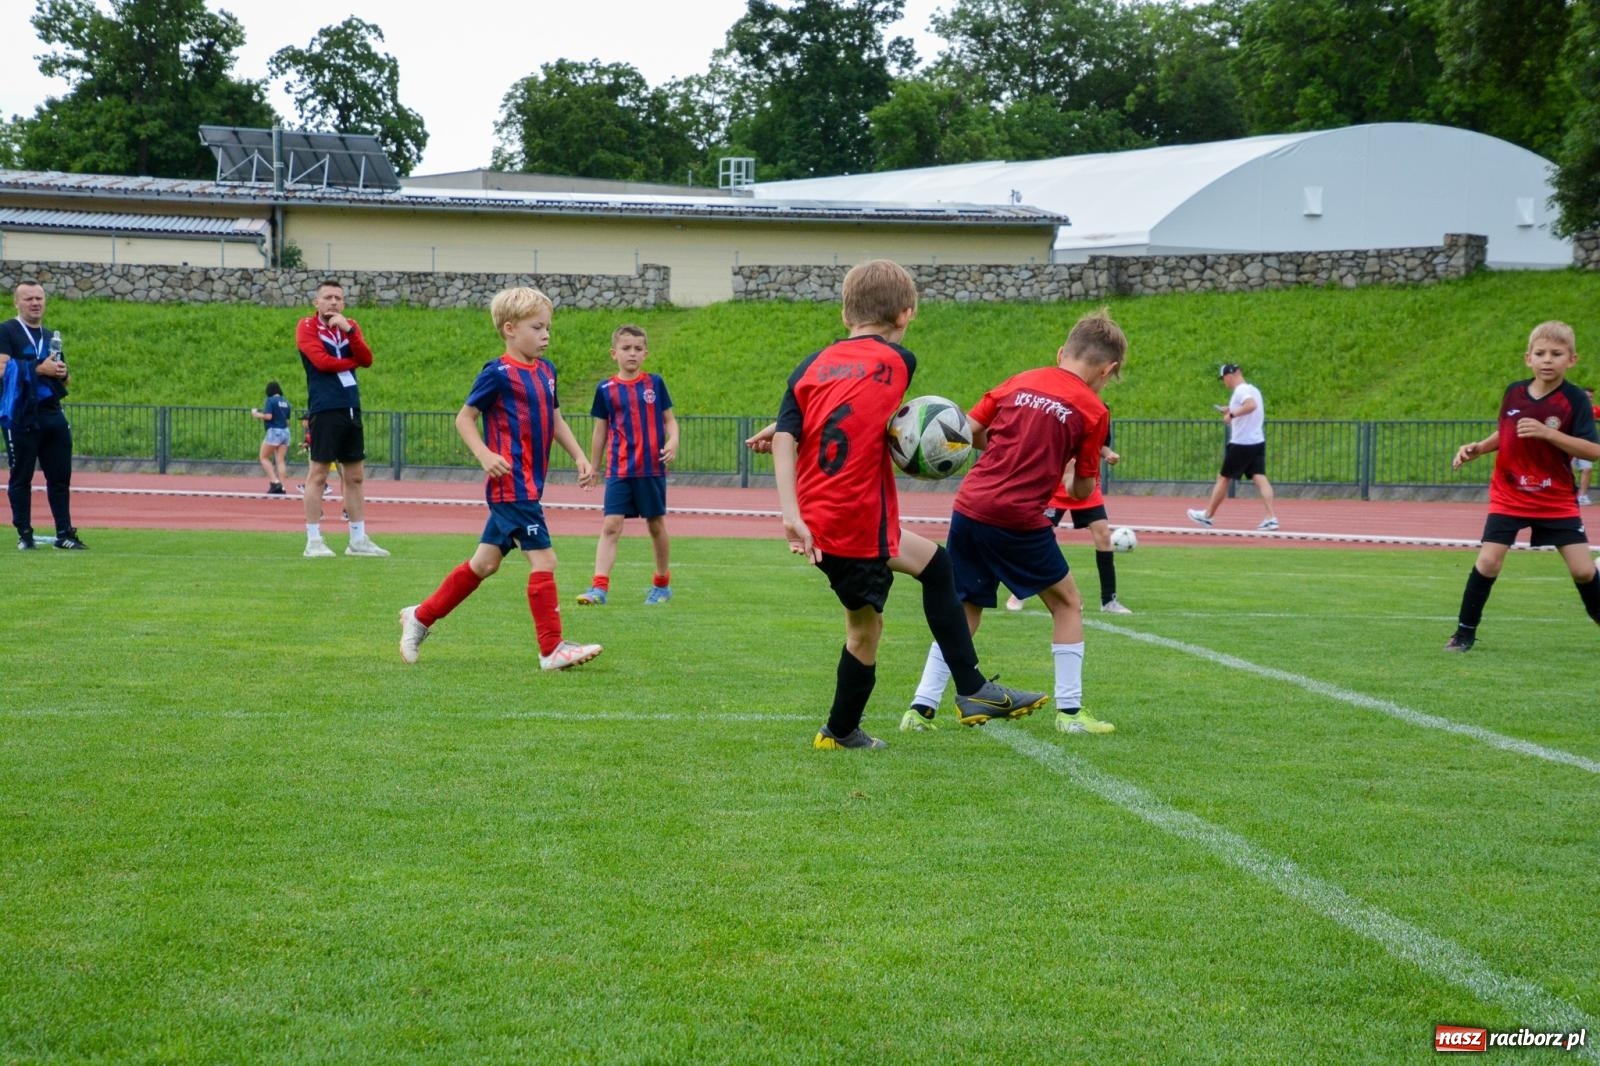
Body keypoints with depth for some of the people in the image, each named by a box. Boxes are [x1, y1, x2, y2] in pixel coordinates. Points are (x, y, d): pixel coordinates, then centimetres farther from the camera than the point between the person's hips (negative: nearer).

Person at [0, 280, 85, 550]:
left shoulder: (52, 336, 19)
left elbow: (64, 379, 25)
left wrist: (63, 373, 1)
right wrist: (38, 369, -18)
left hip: (52, 414, 6)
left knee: (60, 476, 4)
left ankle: (65, 533, 7)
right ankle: (24, 535, 5)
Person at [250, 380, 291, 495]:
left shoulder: (270, 400, -8)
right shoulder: (285, 402, 11)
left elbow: (268, 416, -18)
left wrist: (256, 414, -2)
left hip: (274, 431, -6)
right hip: (285, 431, 6)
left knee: (264, 457, 5)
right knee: (280, 460, 6)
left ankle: (275, 482, -8)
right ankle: (281, 487, -2)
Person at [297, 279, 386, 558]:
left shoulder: (350, 325, 14)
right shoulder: (307, 326, -1)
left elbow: (367, 359, -1)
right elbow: (321, 361, -14)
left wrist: (349, 330, -13)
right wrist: (352, 361, -1)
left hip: (351, 409, 6)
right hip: (324, 409, -6)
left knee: (355, 476, 9)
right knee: (318, 474, -5)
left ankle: (358, 539, 15)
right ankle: (313, 540, -1)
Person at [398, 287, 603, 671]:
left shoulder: (546, 370, 13)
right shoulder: (498, 373, -10)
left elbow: (555, 420, 24)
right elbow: (464, 417, -7)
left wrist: (579, 456, 14)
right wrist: (485, 455, -20)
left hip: (528, 487, 9)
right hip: (511, 485, -9)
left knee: (485, 562, 14)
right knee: (543, 559, -11)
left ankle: (420, 617, 27)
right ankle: (553, 649, -6)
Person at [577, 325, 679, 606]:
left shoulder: (654, 383, 2)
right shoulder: (606, 389, 2)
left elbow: (669, 419, 6)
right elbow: (601, 430, 9)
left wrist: (673, 441, -13)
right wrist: (593, 467, 12)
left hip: (652, 468, 0)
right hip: (619, 470, 0)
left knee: (656, 524, 11)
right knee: (611, 525, -9)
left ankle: (662, 582, 27)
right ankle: (599, 587, -14)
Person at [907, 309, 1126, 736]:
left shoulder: (1018, 382, 12)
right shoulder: (1093, 411, 1)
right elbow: (1083, 490, 5)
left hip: (969, 507, 4)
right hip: (1020, 520, -4)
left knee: (964, 611, 18)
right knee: (1068, 604, 17)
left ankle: (921, 706, 11)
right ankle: (1070, 710, 14)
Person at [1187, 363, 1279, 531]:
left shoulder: (1241, 391, -15)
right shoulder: (1253, 390, 14)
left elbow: (1251, 405, -34)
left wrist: (1232, 414, -28)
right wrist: (1230, 410, 17)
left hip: (1240, 444, -8)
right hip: (1258, 442, 8)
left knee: (1223, 478, 7)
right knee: (1260, 478, -2)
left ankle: (1207, 516, 19)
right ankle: (1271, 517, -16)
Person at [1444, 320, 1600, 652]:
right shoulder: (1514, 392, -2)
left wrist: (1547, 433, -30)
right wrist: (1477, 448, -1)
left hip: (1557, 500, -2)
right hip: (1509, 497, 2)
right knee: (1488, 561, -9)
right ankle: (1465, 632, 5)